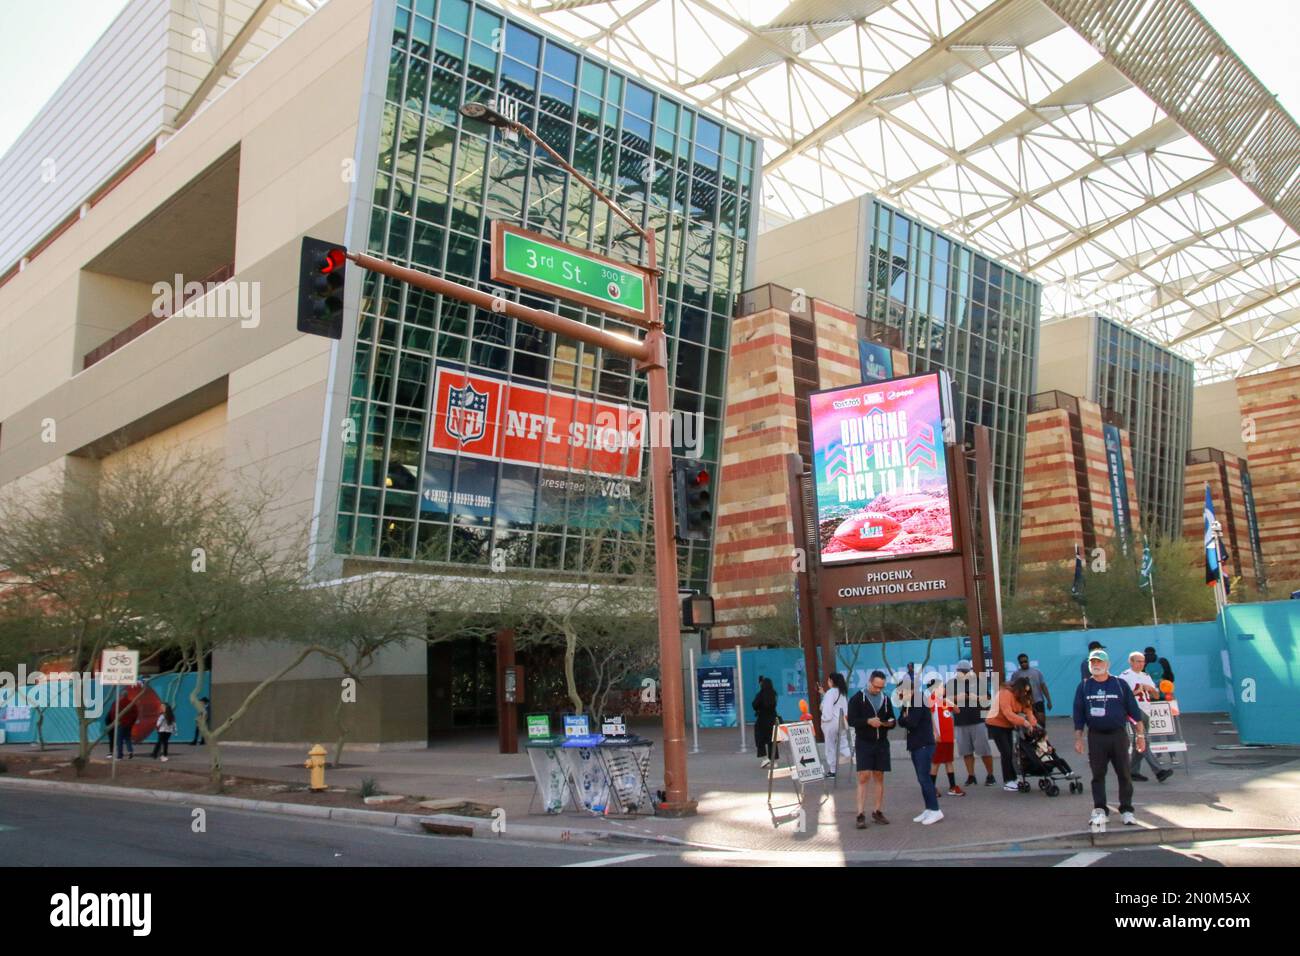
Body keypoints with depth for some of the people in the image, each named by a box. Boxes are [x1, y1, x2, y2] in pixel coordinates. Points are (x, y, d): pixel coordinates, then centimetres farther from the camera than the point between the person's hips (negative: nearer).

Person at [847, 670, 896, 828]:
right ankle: (861, 815, -5)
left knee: (879, 777, 8)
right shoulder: (858, 698, -3)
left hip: (882, 744, 4)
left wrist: (890, 723, -10)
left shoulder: (886, 699, 8)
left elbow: (892, 721, 14)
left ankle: (878, 811, 18)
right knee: (863, 777, -7)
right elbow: (851, 720, -8)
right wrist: (868, 721, -23)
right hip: (864, 743, -4)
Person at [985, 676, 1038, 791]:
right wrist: (1023, 722, -38)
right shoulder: (1005, 693, -25)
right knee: (1006, 753, -10)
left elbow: (1028, 709, -6)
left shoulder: (1020, 697, 3)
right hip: (996, 725, -8)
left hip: (1007, 725, 8)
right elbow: (1008, 713, -33)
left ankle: (1011, 779, 15)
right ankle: (1007, 782, -4)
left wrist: (1033, 723, -21)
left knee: (1010, 752, 8)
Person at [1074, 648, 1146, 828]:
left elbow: (1134, 710, 4)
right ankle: (1099, 810, 10)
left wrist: (1140, 735, 1)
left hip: (1118, 734, -1)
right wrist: (1078, 739, 3)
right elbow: (1078, 715, 7)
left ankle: (1126, 810, 12)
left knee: (1124, 774, 2)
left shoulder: (1119, 684, 2)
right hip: (1096, 737, 1)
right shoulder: (1084, 686, 5)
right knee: (1098, 775, 3)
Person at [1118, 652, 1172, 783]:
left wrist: (1151, 688, -3)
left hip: (1146, 713, 8)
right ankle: (1158, 771, -21)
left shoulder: (1146, 677, 18)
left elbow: (1157, 696, 17)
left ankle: (1132, 771, 17)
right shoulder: (1125, 676, -3)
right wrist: (1136, 691, -19)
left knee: (1139, 743, 9)